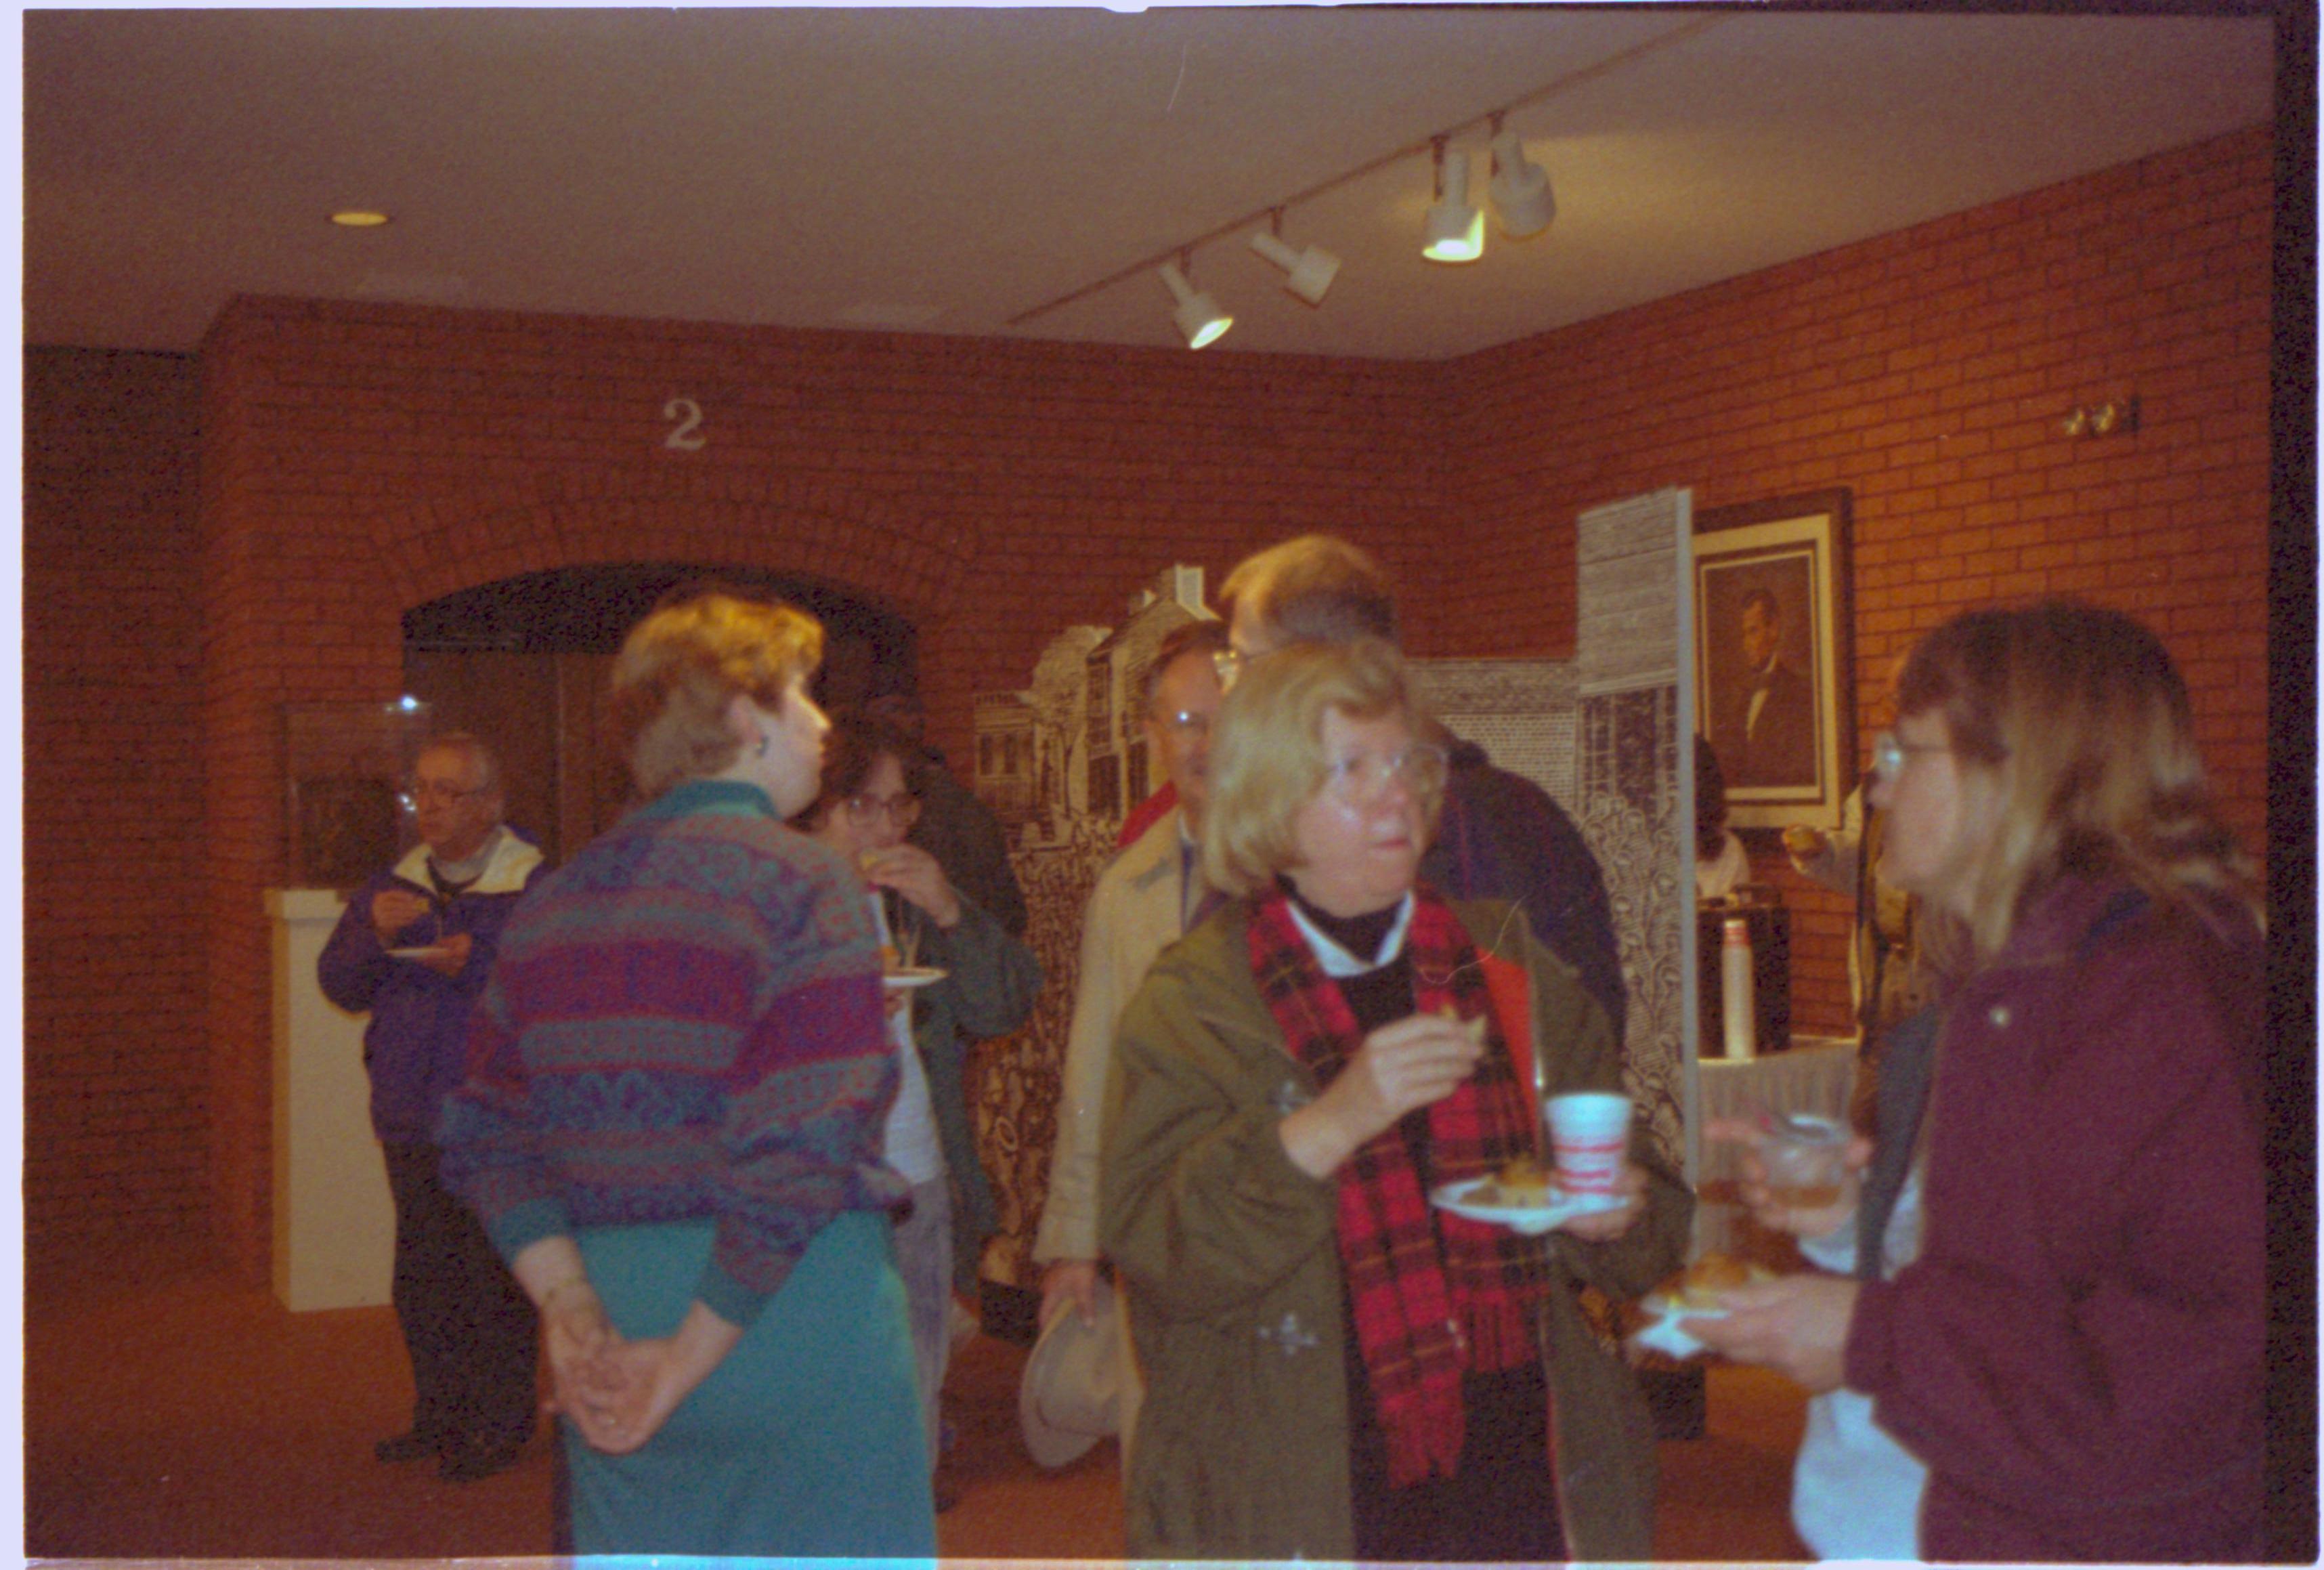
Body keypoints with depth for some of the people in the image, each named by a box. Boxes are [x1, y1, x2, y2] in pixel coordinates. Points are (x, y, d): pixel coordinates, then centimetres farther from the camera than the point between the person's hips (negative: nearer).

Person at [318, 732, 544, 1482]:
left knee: (496, 1282, -2)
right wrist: (374, 937, -7)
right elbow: (339, 985, 11)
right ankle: (441, 1415, 26)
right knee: (421, 1281, 13)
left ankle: (502, 1426, 10)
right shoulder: (395, 887, 13)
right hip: (412, 1123, 6)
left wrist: (478, 966, -25)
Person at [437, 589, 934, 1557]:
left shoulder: (554, 901, 10)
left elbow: (486, 1140, 7)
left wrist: (570, 1309, -2)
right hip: (795, 1307, -6)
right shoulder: (799, 882, -11)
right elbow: (799, 1153, -20)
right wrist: (692, 1357, -12)